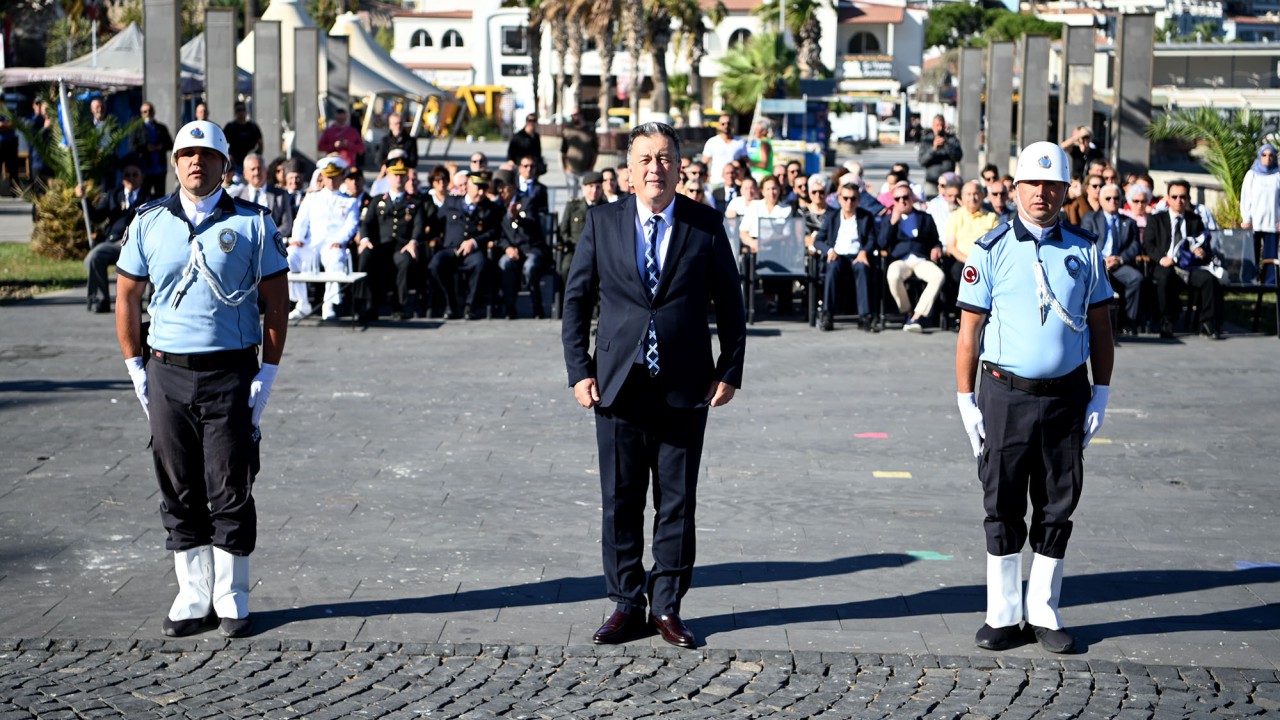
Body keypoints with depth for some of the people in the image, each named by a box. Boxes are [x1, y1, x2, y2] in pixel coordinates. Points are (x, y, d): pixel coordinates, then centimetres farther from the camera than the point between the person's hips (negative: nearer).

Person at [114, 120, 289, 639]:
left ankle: (232, 601, 13)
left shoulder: (253, 224, 1)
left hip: (230, 373, -2)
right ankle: (194, 599, 17)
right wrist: (137, 370, 6)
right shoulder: (148, 223, 6)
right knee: (179, 494, 7)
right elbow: (127, 298, 12)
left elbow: (276, 304, 2)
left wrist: (266, 376, -4)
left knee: (231, 493, 1)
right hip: (166, 375, 2)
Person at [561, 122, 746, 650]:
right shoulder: (602, 223, 4)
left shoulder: (706, 225, 2)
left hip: (684, 389, 0)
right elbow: (576, 300, 7)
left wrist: (729, 371, 1)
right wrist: (579, 370, -1)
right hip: (618, 385, 1)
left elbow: (730, 305, 7)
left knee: (677, 502, 5)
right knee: (619, 502, 6)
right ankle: (626, 605, 17)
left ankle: (667, 607, 14)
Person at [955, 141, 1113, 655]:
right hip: (1006, 395, -2)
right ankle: (1003, 615, 14)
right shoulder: (991, 251, -1)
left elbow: (1100, 328, 10)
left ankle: (1044, 613, 19)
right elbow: (969, 330, 0)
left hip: (1066, 395, 2)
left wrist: (1100, 395, 5)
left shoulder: (1083, 252, 6)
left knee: (1058, 507, 7)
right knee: (1003, 507, 3)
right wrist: (966, 400, -4)